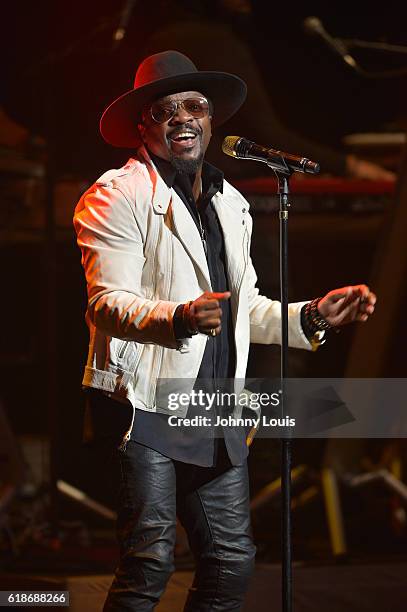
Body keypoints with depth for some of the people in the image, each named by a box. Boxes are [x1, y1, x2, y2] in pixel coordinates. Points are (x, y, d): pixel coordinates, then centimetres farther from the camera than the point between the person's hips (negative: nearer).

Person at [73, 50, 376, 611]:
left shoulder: (232, 204, 20)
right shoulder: (119, 195, -4)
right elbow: (107, 303, -14)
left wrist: (311, 317, 10)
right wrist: (179, 319, -32)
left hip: (216, 411, 7)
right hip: (145, 403, -7)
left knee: (233, 562, 5)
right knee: (150, 565, -10)